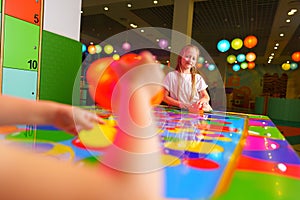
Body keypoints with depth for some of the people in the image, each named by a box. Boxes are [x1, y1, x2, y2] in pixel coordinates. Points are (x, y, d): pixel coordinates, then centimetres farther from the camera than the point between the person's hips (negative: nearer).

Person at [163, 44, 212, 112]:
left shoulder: (198, 78, 11)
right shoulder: (171, 75, 4)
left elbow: (206, 97, 10)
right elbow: (164, 96, 2)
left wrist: (202, 100, -16)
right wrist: (180, 104, -12)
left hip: (195, 110, 2)